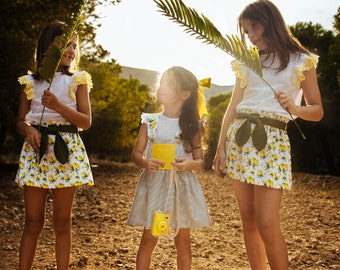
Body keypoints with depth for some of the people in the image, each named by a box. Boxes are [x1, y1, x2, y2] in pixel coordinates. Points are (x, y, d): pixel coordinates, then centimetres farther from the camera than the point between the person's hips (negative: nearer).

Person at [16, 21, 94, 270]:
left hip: (66, 149, -1)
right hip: (36, 150, 1)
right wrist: (29, 129, -11)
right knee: (33, 222, 4)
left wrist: (58, 106, -16)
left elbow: (86, 122, -2)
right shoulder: (30, 81, 9)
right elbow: (20, 122, 12)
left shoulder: (78, 80, 5)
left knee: (62, 221, 5)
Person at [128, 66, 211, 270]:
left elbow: (200, 161, 3)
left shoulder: (192, 126, -1)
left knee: (183, 242, 9)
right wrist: (145, 163, -17)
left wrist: (189, 164, -19)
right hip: (154, 185, 0)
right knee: (149, 239, 4)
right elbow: (136, 153, 4)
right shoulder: (150, 122, 1)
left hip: (182, 188, 0)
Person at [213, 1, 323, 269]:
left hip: (271, 141, -4)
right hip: (239, 138, 4)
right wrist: (221, 148, 3)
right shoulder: (246, 62, 14)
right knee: (248, 222, 7)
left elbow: (317, 111, 4)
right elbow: (233, 107, 11)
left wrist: (295, 108, -17)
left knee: (267, 225, -11)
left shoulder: (301, 61, 3)